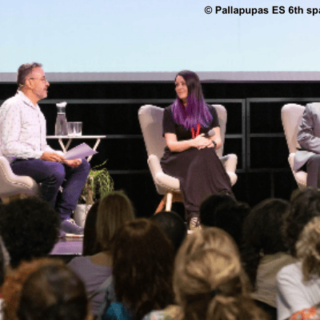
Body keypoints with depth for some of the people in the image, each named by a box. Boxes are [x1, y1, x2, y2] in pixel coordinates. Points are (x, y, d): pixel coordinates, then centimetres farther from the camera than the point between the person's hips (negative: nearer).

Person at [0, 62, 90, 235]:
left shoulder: (36, 109, 22)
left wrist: (64, 158, 4)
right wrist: (41, 155, -24)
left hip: (36, 161, 10)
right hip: (16, 163, -10)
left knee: (83, 165, -4)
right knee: (55, 170, -35)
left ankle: (62, 216, -17)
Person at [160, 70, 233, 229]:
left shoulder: (209, 111, 18)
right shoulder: (170, 112, 9)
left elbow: (218, 140, 8)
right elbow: (171, 144, -2)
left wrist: (211, 142, -18)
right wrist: (193, 143, -21)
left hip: (203, 158, 2)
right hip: (176, 160, -2)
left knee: (206, 153, -36)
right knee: (202, 156, -36)